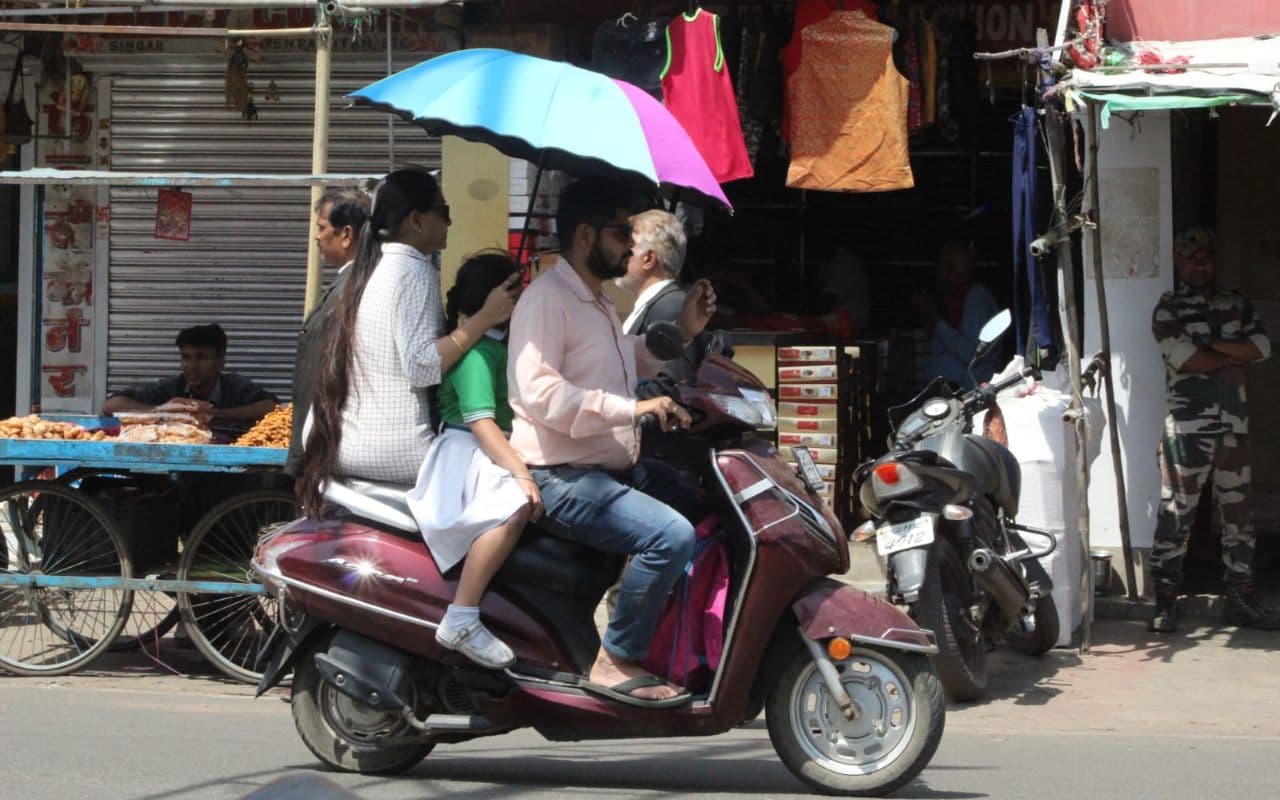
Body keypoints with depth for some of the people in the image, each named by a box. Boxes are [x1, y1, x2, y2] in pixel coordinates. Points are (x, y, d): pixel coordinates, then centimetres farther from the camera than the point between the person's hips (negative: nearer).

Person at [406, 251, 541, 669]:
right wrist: (520, 473, -33)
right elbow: (480, 422, -25)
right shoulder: (476, 352, -16)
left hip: (498, 451, 11)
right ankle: (461, 621, -36)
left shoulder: (501, 346, 16)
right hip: (465, 456, -11)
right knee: (514, 506, -35)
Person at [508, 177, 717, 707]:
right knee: (670, 534, -29)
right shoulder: (547, 299, -14)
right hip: (562, 478, -11)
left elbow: (632, 362, 38)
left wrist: (683, 332, 21)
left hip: (614, 468, 11)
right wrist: (633, 409, -31)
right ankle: (616, 663, -19)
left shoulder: (596, 302, 20)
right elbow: (539, 390, -27)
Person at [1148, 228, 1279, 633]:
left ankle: (1241, 599, 16)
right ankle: (1165, 602, -2)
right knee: (1176, 513, -6)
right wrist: (1235, 357, -5)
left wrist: (1212, 347, -9)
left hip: (1234, 424, 5)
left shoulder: (1237, 305, 15)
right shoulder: (1169, 308, 1)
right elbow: (1182, 357, -14)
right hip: (1187, 425, -5)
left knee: (1238, 512, 9)